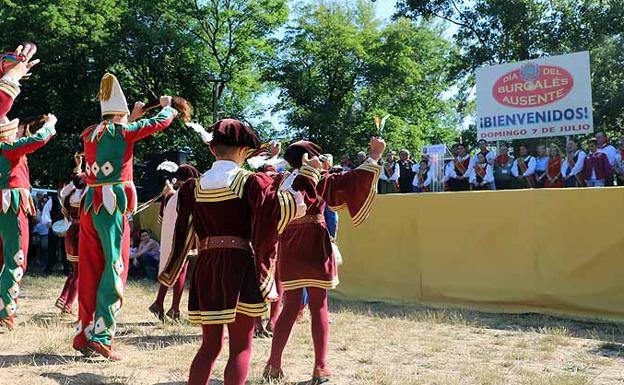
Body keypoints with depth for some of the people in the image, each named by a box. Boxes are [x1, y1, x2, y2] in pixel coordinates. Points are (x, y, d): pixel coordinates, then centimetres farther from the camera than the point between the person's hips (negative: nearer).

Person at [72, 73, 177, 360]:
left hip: (90, 203, 7)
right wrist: (167, 106, 24)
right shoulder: (123, 131, -6)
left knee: (90, 269, 11)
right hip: (113, 204, -7)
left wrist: (133, 118, 40)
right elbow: (161, 122, 3)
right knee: (114, 267, -3)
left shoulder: (90, 134, 12)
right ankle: (101, 336, -7)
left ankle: (83, 334, 16)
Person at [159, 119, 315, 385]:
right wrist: (307, 174, 0)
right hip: (241, 267, -4)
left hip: (206, 268, 4)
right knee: (241, 348, 2)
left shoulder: (194, 187, 6)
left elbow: (183, 232, 11)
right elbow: (286, 208, -11)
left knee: (210, 345, 15)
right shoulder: (251, 182, -7)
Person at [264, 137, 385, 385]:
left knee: (290, 307, 12)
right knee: (318, 308, 4)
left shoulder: (283, 182, 7)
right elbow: (352, 179, -8)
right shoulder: (319, 180, -6)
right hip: (314, 248, -4)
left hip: (289, 250, 5)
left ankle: (273, 364, 9)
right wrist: (375, 155, 1)